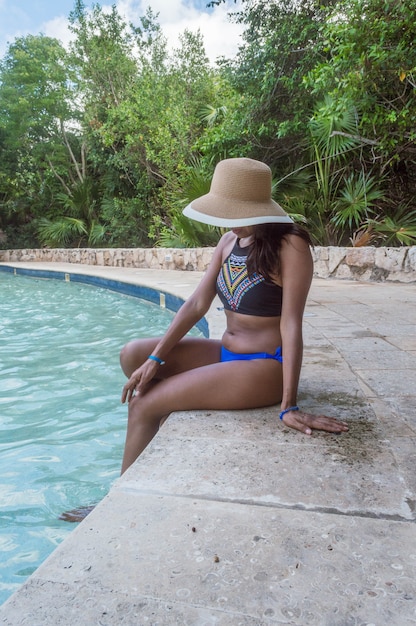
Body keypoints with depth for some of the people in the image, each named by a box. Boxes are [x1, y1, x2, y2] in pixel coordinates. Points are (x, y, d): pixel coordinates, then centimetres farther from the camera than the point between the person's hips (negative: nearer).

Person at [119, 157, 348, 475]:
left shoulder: (290, 246, -16)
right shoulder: (230, 240, 4)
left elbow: (291, 325, -20)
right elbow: (197, 304, 1)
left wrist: (289, 406, -21)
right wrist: (156, 359, -5)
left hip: (265, 367, -7)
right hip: (226, 353, 8)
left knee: (144, 405, -10)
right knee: (134, 355, -1)